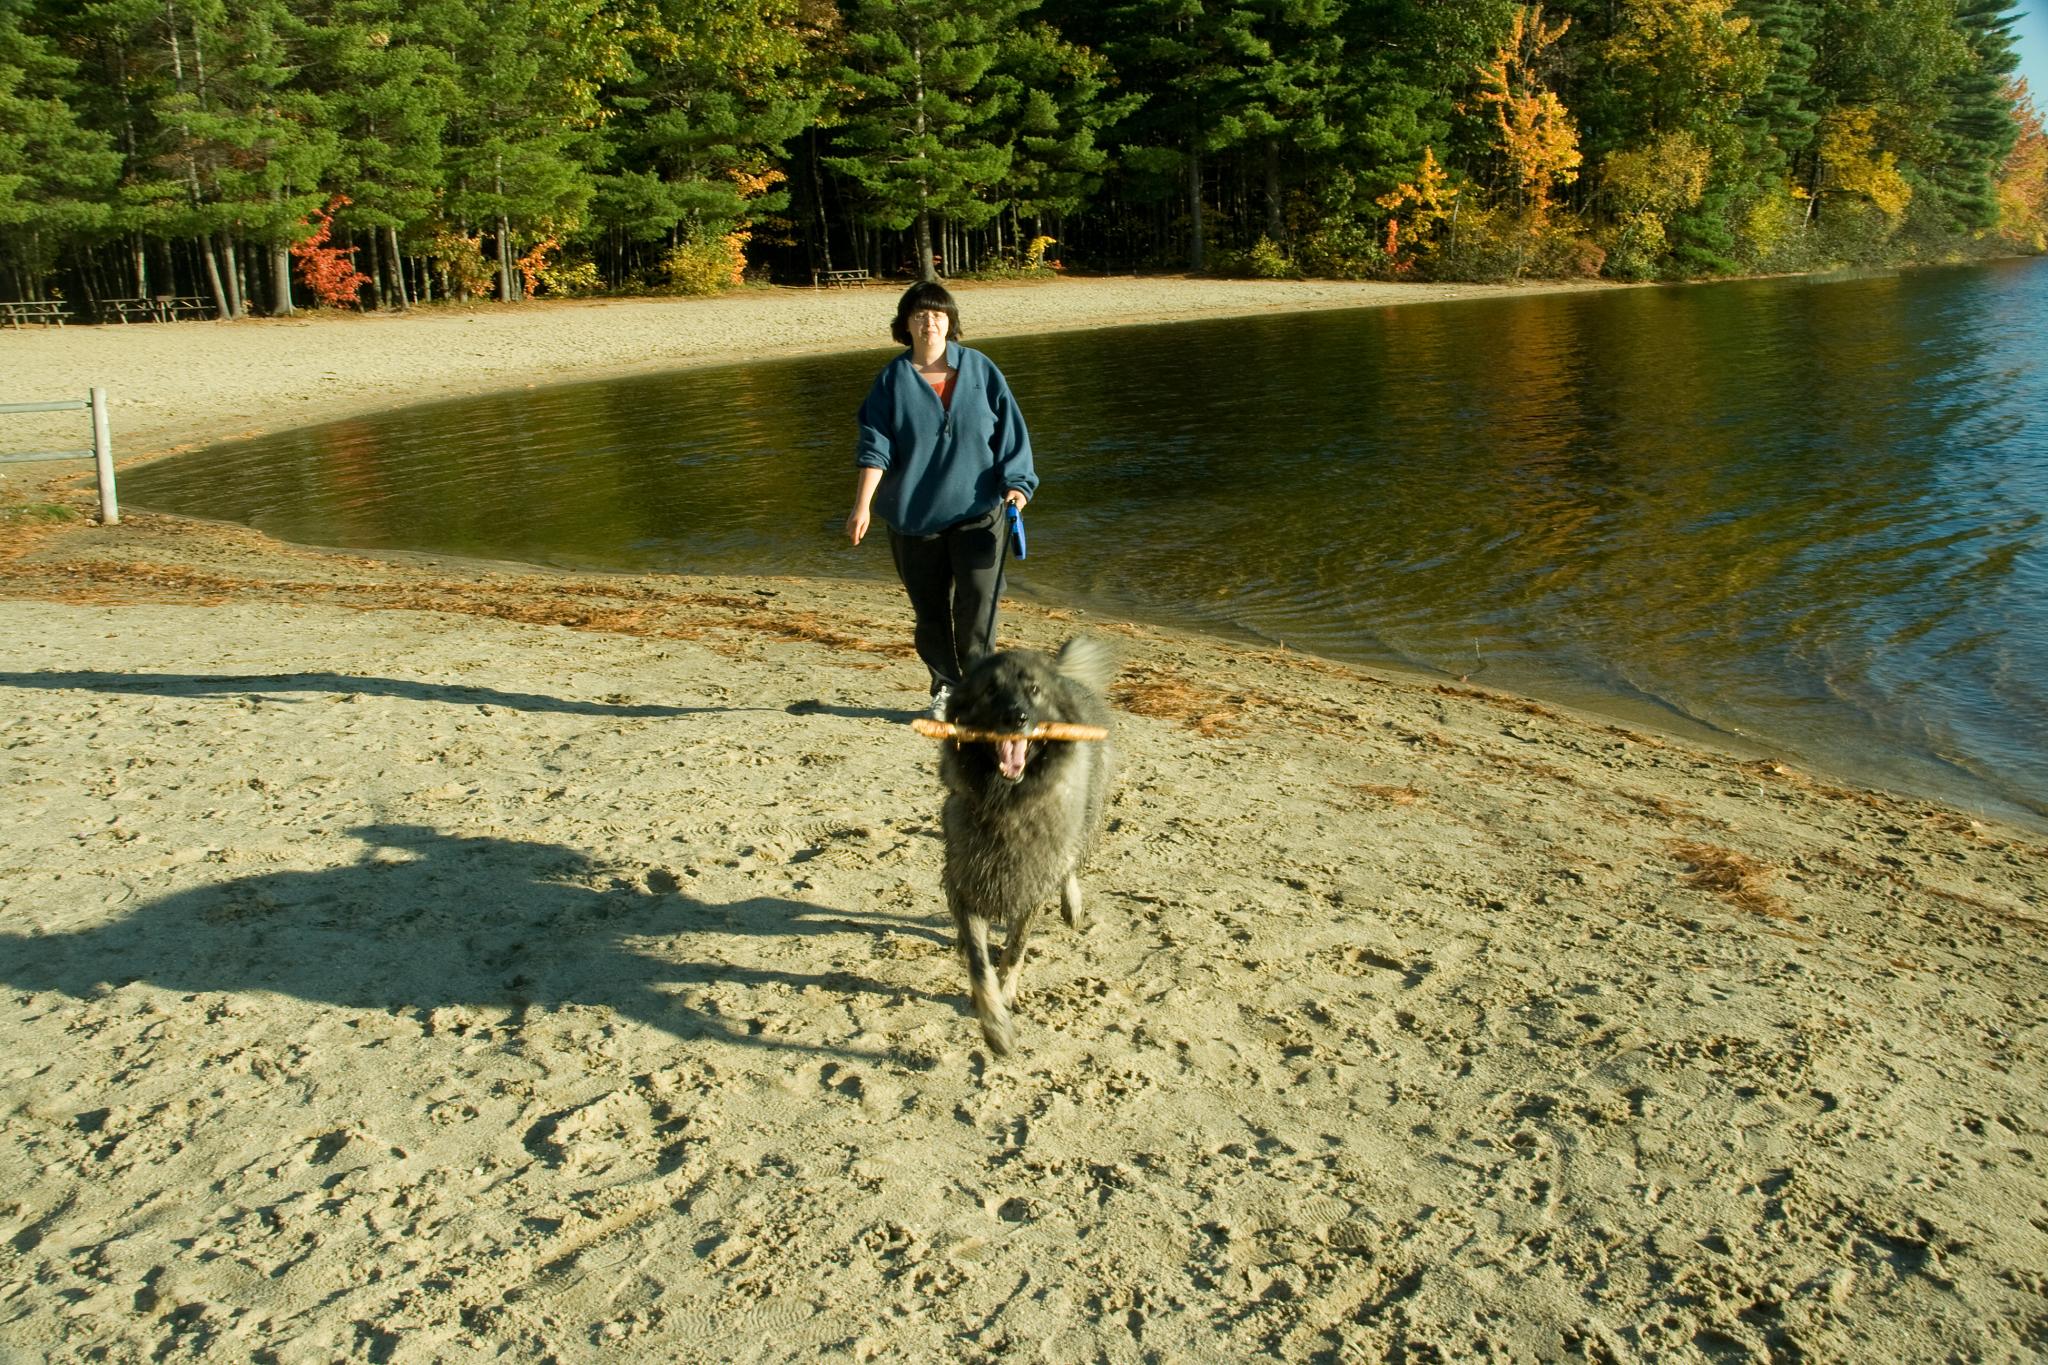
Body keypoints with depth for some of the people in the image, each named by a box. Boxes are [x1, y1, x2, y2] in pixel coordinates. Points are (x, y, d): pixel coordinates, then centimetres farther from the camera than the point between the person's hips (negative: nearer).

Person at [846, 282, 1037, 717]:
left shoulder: (980, 369, 4)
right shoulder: (892, 379, 3)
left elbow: (1009, 430, 7)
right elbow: (875, 446, -3)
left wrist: (1015, 483, -5)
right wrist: (862, 505, -14)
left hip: (977, 509, -1)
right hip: (915, 514, 1)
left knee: (979, 598, -11)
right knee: (929, 606, 6)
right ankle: (945, 686, 21)